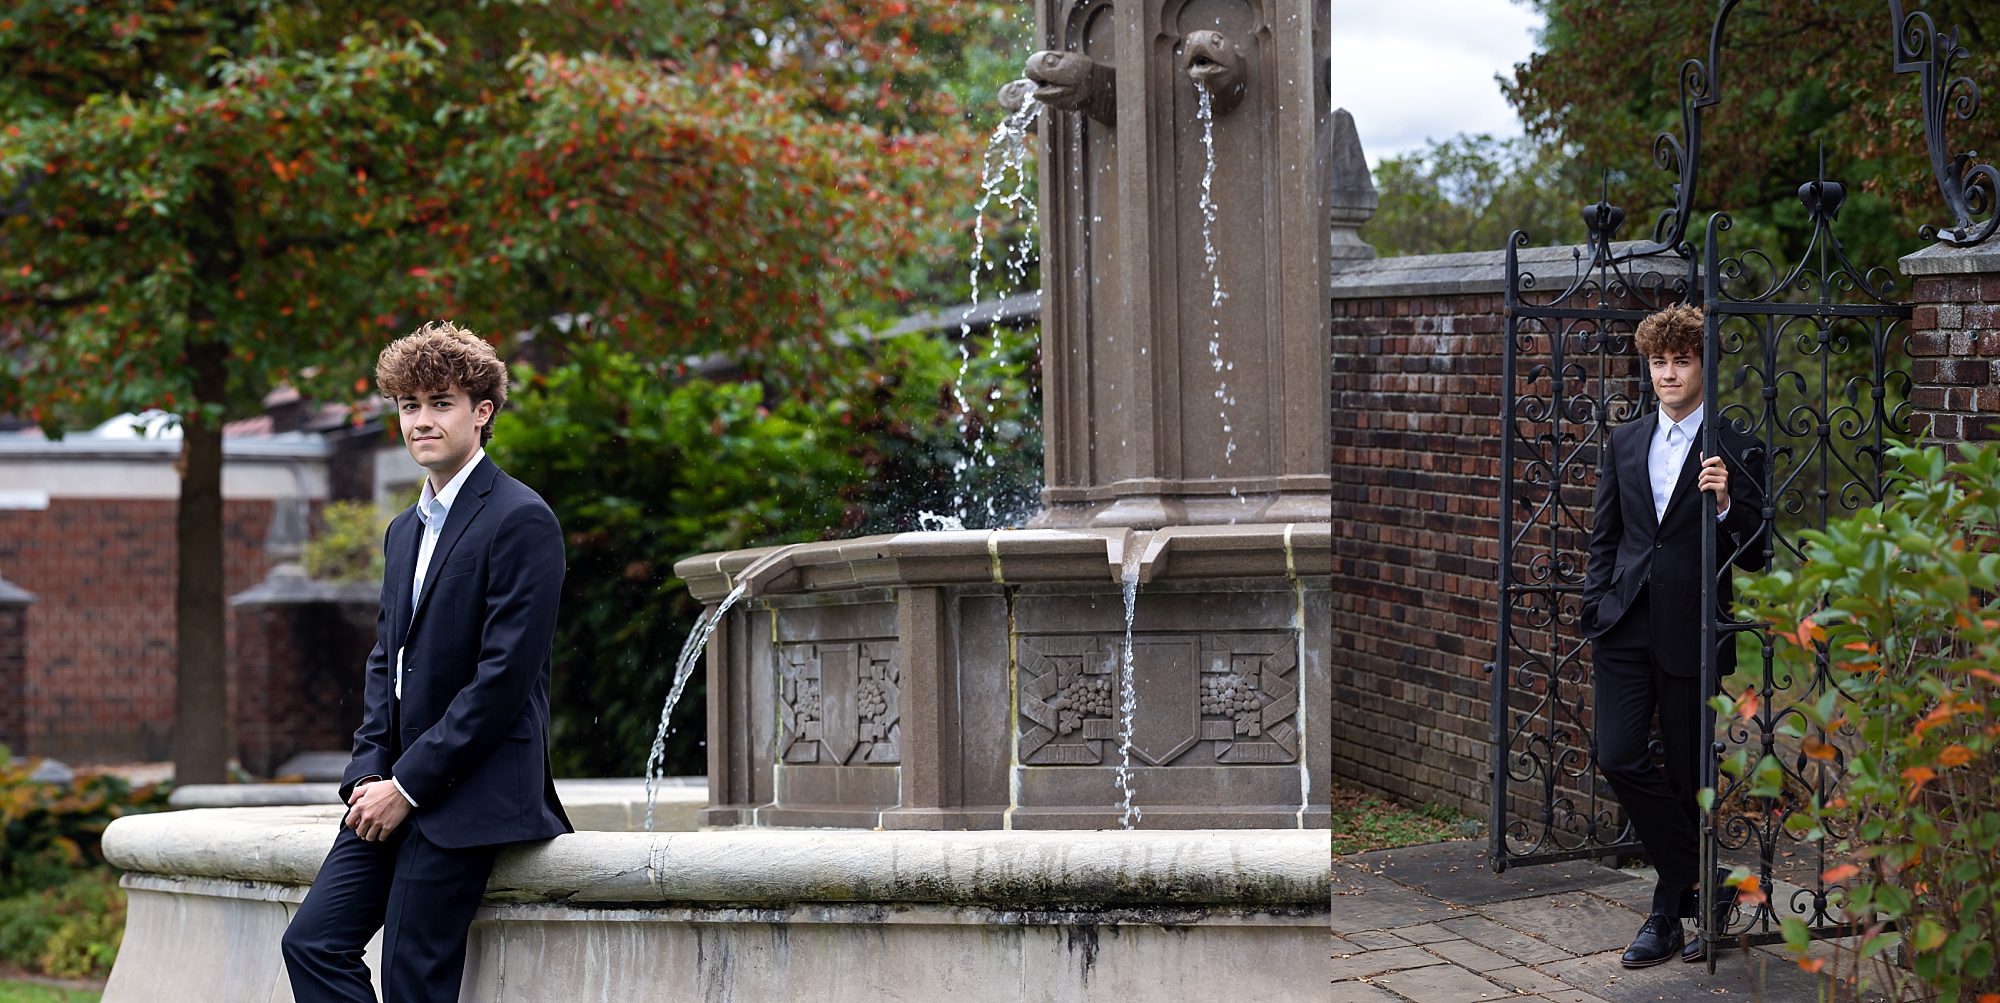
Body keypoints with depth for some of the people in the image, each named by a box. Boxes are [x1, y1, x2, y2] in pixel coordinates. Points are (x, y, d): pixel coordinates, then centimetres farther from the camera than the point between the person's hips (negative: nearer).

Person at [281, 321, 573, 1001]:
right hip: (396, 792, 8)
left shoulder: (520, 521, -10)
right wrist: (369, 773, 2)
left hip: (468, 793, -8)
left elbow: (506, 674, -16)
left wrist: (408, 785, -15)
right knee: (313, 942, -1)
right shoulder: (405, 531, 19)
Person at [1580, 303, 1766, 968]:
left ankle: (1670, 911, 16)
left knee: (1687, 776, 3)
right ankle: (1704, 887, 5)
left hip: (1691, 632, -4)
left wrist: (1724, 506, -21)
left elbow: (1754, 559, -4)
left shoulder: (1735, 453, -2)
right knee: (1620, 760, -8)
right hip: (1626, 626, 4)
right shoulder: (1626, 443, 11)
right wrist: (1596, 610, 8)